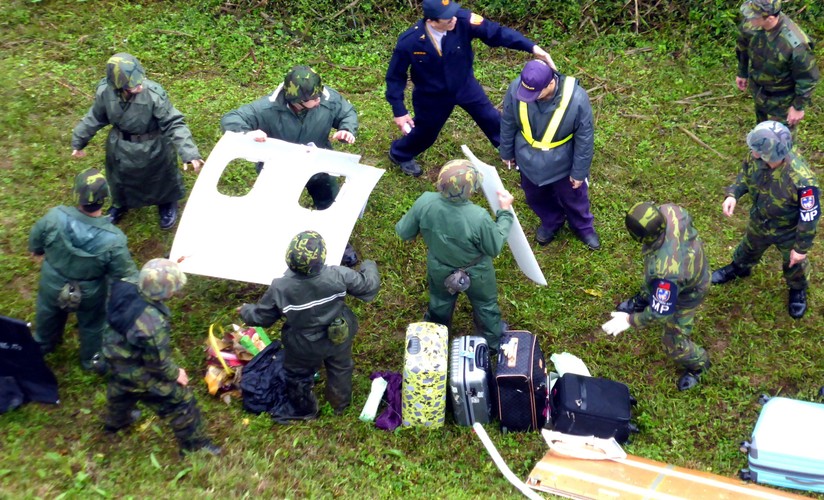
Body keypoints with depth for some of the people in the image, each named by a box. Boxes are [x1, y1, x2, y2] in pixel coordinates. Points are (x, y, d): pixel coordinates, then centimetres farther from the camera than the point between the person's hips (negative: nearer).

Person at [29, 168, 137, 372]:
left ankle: (43, 344, 66)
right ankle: (92, 359, 57)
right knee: (92, 325, 30)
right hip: (89, 294, -2)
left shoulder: (55, 217, -32)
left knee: (49, 313, 36)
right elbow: (126, 275, -25)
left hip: (52, 284, 3)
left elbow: (35, 243, -10)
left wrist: (39, 252, 14)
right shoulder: (112, 239, -38)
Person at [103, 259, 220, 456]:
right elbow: (157, 362, -27)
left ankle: (115, 421, 69)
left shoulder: (127, 286, -25)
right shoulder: (152, 325, -44)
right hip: (139, 372, -8)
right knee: (181, 402, 13)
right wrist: (175, 374, -5)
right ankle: (194, 446, 33)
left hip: (117, 355, 8)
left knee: (121, 389, 38)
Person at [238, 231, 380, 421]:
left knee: (298, 376, 31)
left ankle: (305, 410, 55)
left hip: (303, 347, -1)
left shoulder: (280, 287, -32)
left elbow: (261, 316, -14)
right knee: (340, 370, 33)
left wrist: (246, 311, 10)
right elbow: (368, 285, -15)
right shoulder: (338, 275, -33)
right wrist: (369, 267, 8)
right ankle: (340, 404, 58)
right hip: (338, 338, 1)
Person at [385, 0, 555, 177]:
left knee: (491, 117, 19)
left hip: (465, 85, 2)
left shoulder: (462, 20, -34)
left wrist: (532, 47, -41)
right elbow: (395, 76, -18)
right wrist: (399, 111, -16)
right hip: (432, 96, -2)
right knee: (425, 133, 21)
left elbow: (496, 32, -32)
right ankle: (400, 154, 55)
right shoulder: (409, 42, -33)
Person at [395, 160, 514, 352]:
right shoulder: (478, 218, -41)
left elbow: (403, 232, -15)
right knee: (485, 306, 29)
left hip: (439, 270, 3)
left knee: (440, 303, 34)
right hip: (475, 274, -3)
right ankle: (494, 342, 56)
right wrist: (505, 212, -14)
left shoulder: (425, 202, -33)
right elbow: (495, 248, -21)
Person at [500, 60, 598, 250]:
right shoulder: (516, 89, -29)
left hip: (563, 163, -2)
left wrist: (579, 171, -9)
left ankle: (583, 227, 56)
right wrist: (506, 152, 6)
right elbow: (508, 123, -9)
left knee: (573, 198, 25)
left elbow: (584, 139, -19)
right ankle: (551, 222, 60)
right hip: (529, 160, 2)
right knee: (536, 197, 28)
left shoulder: (576, 99, -36)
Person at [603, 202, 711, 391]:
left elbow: (661, 311, -35)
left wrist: (629, 320, -21)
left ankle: (698, 364, 44)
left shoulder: (666, 271, -52)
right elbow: (688, 219, -6)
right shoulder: (668, 210, -34)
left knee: (674, 343, 14)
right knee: (650, 286, 38)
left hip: (687, 292, -7)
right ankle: (645, 299, 72)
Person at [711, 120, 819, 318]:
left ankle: (798, 289, 60)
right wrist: (733, 194, -21)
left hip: (788, 232, -4)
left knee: (794, 264, 28)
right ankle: (739, 268, 68)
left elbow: (810, 217, -30)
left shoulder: (801, 180, -46)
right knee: (749, 248, 35)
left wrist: (802, 248, -18)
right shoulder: (755, 157, -30)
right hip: (759, 222, 4)